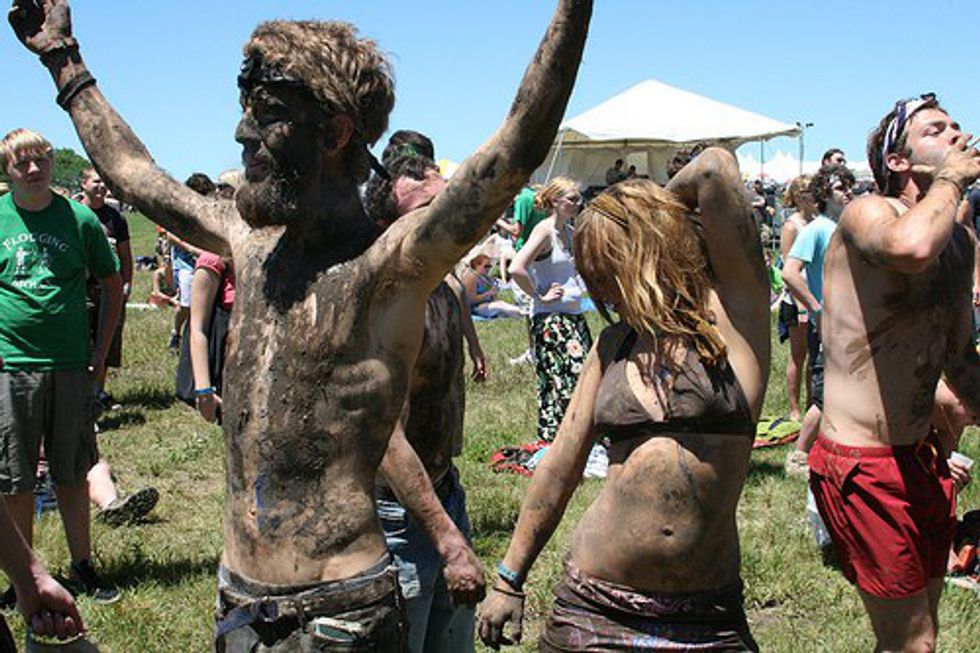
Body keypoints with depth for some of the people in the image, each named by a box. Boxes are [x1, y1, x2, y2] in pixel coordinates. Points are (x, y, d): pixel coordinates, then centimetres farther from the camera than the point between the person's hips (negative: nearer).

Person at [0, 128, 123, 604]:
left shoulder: (79, 219, 1)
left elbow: (112, 285, 11)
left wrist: (101, 350, 5)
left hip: (71, 367, 1)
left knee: (72, 475, 10)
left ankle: (82, 566, 23)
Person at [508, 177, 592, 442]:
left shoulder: (569, 232, 12)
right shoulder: (544, 230, -13)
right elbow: (516, 269, -26)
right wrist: (540, 297, -16)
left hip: (574, 314, 9)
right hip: (550, 318, -9)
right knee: (559, 381, -10)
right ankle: (552, 439, 0)